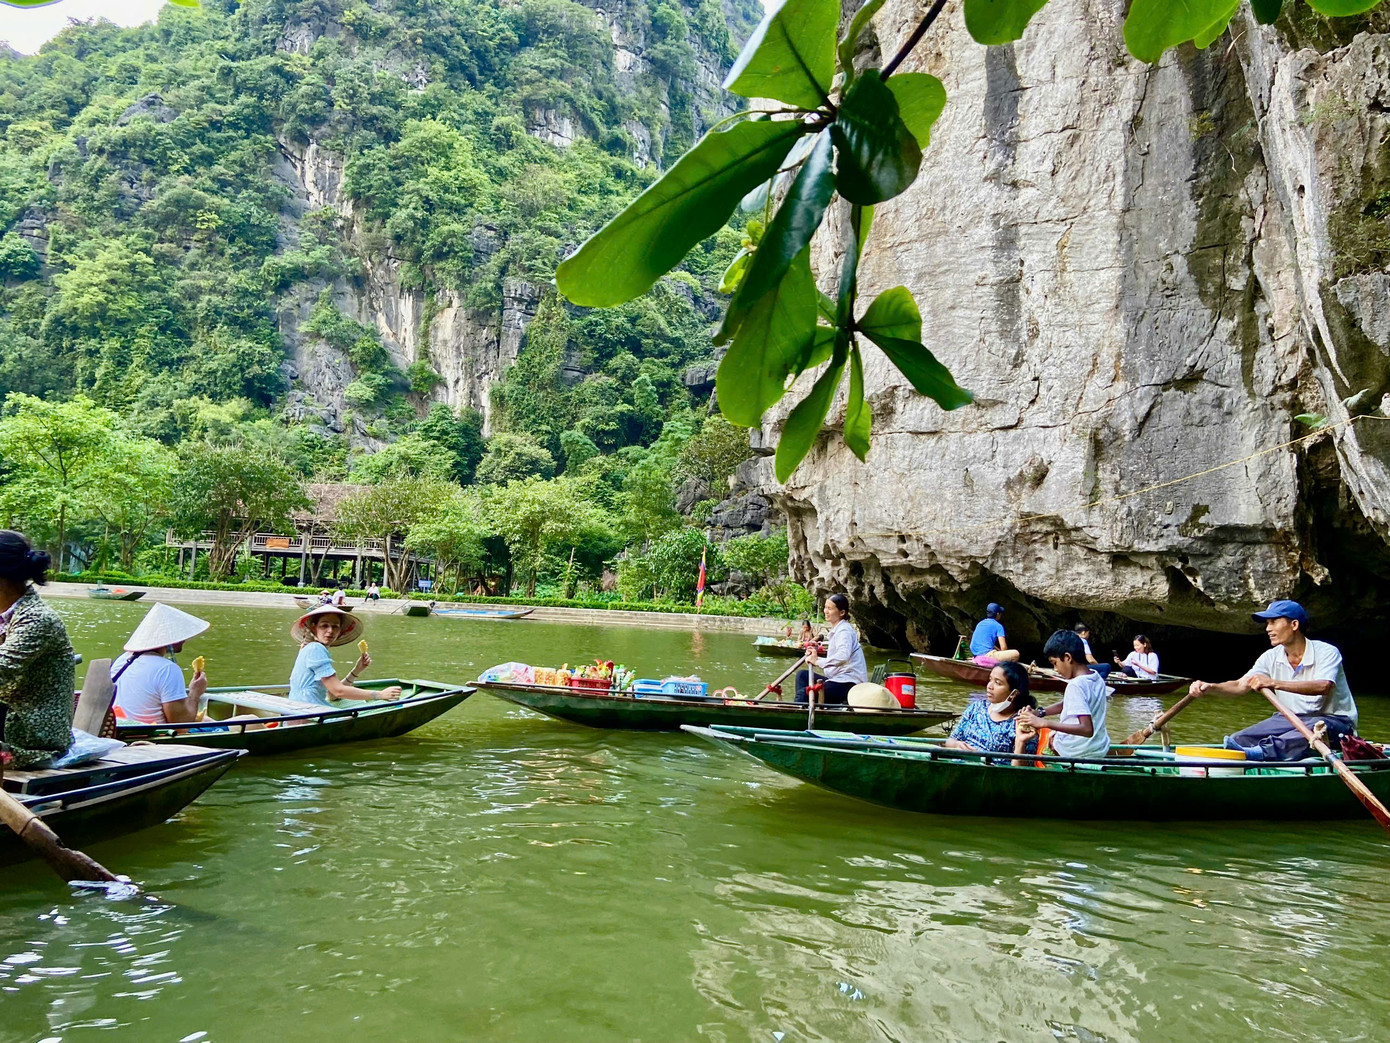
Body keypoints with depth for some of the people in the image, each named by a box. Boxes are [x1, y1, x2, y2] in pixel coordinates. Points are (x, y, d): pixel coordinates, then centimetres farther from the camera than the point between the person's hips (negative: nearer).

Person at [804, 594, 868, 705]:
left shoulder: (844, 630, -12)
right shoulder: (835, 630, 21)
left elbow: (843, 656, -32)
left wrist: (818, 661, -25)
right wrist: (815, 657, 1)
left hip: (849, 683, -10)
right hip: (839, 679, 10)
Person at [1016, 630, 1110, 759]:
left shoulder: (1076, 685, -23)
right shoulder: (1097, 678, 4)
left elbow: (1087, 729, -30)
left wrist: (1044, 723, -32)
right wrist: (1039, 712, 0)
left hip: (1076, 752, -8)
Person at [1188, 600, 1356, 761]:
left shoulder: (1326, 652, -12)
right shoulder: (1271, 658, 3)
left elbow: (1324, 687, -33)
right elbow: (1241, 685, -7)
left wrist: (1275, 683, -42)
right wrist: (1210, 688, -27)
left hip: (1334, 721, -6)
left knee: (1316, 726, -42)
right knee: (1238, 740, -17)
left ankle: (1262, 752, -60)